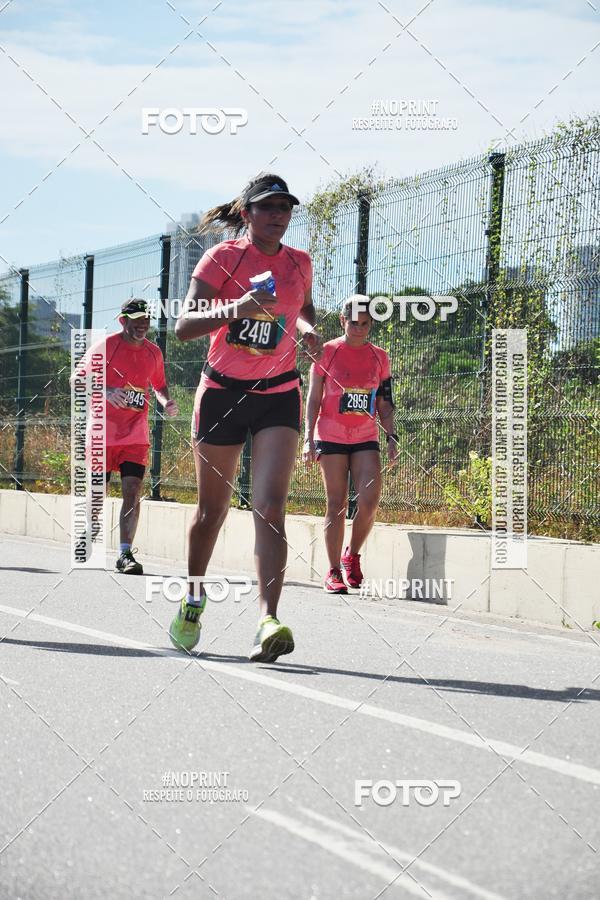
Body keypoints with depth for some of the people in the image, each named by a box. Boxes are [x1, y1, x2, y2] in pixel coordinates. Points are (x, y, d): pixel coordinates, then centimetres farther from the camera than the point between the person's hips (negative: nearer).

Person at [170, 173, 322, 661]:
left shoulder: (299, 263, 3)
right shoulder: (222, 258, -8)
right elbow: (184, 326, -17)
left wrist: (308, 328, 1)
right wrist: (234, 309, -35)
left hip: (279, 394, 1)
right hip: (222, 391, -1)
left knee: (271, 507, -16)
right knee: (212, 508, 10)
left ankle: (268, 623, -27)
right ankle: (194, 598, 36)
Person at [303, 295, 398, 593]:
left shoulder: (379, 357, 10)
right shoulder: (327, 352, 1)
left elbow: (384, 404, 14)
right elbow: (313, 398, 2)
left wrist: (391, 437, 3)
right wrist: (308, 438, -5)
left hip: (366, 439, 2)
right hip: (331, 438, -2)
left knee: (370, 500, -14)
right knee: (336, 504, -3)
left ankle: (352, 555, 10)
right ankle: (333, 572, 5)